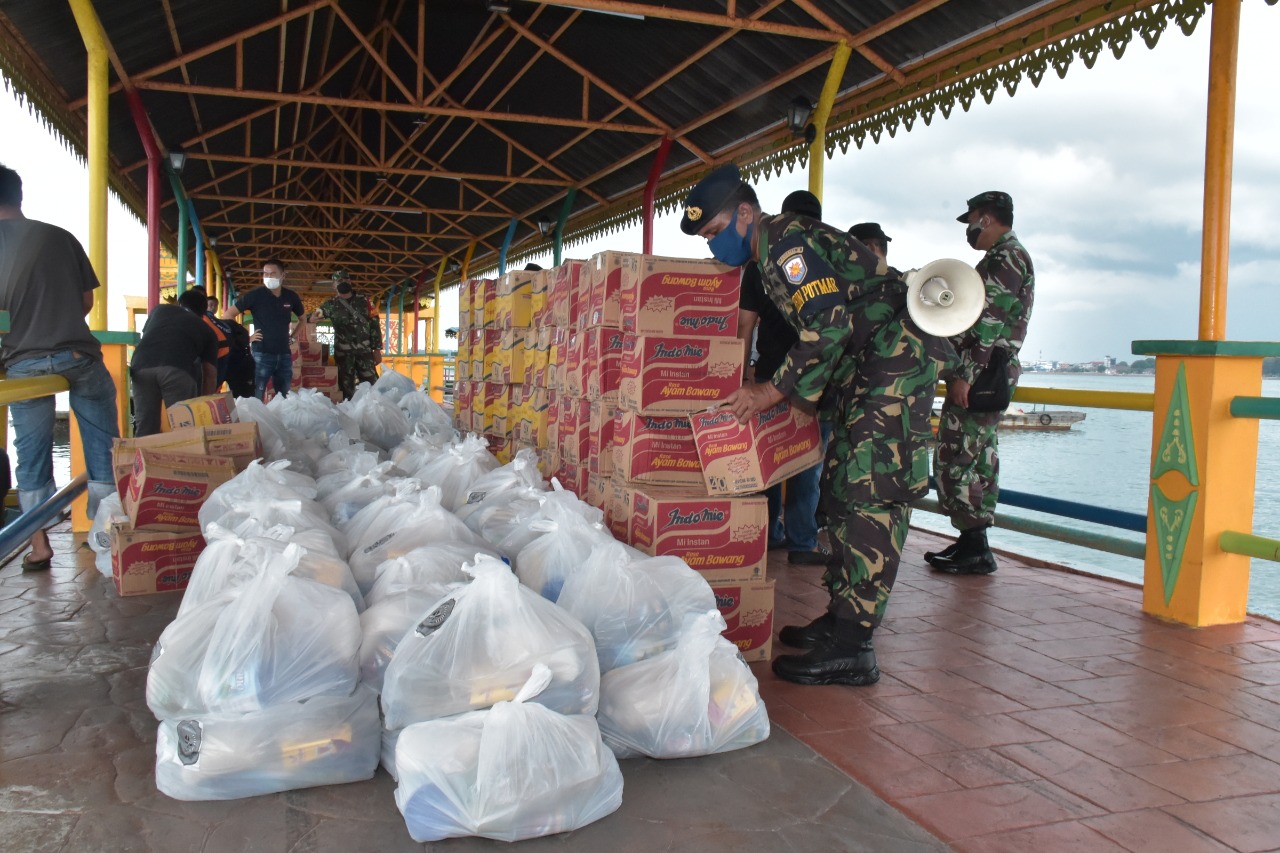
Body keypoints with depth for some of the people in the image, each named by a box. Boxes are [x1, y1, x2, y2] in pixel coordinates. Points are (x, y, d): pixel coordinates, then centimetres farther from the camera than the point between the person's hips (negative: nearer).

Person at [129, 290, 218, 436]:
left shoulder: (160, 309, 35)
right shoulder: (207, 330, 28)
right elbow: (210, 374, 24)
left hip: (142, 365, 2)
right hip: (177, 369, -2)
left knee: (144, 428, 10)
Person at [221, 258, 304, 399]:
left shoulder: (291, 296, 5)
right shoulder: (256, 294, -7)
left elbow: (303, 318, 25)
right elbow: (228, 315, -5)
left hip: (284, 355, 4)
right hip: (262, 355, -4)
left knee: (285, 399, 11)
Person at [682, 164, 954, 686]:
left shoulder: (786, 242, -13)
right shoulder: (772, 255, 19)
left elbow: (829, 325, -24)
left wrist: (773, 392, -19)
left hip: (897, 356, -11)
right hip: (867, 370, 11)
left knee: (871, 496, -14)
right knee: (842, 491, 11)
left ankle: (851, 648, -13)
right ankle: (841, 619, 18)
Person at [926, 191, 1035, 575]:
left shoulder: (1007, 258, -11)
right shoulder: (1006, 257, 22)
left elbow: (989, 324, -20)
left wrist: (964, 374, -23)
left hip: (981, 373, -11)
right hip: (989, 375, 11)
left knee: (955, 457, -10)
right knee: (979, 457, 12)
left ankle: (975, 548, -6)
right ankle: (975, 542, 18)